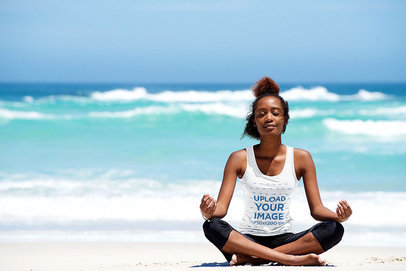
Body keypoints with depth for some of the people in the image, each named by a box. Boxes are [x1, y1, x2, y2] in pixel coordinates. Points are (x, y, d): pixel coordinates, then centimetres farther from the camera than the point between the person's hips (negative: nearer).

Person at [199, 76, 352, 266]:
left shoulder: (301, 158, 4)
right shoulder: (239, 159, 1)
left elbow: (316, 209, 1)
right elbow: (222, 207, -6)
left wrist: (338, 216, -22)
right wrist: (208, 212, -31)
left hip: (284, 239, 2)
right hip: (248, 239, -1)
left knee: (334, 229, -25)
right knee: (211, 226, -31)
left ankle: (252, 258, -28)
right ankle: (290, 258, -36)